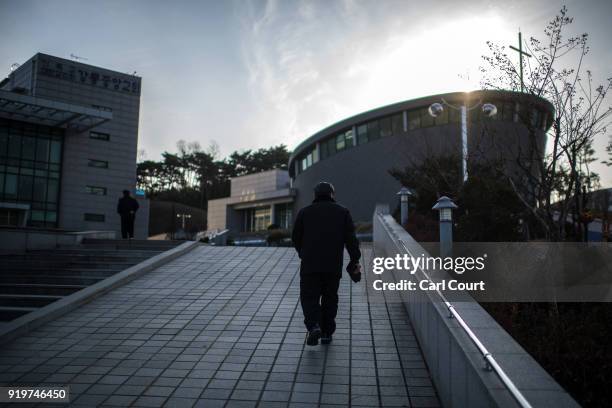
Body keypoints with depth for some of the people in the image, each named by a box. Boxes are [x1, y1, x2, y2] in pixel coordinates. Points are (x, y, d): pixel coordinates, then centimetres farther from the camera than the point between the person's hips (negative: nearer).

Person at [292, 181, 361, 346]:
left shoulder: (305, 212, 8)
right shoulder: (342, 212, 9)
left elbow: (295, 237, 10)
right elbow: (351, 238, -2)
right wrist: (355, 260, -1)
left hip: (310, 264, -1)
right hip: (334, 265, 1)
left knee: (309, 297, 5)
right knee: (330, 298, 13)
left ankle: (313, 326, -16)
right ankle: (326, 333, 15)